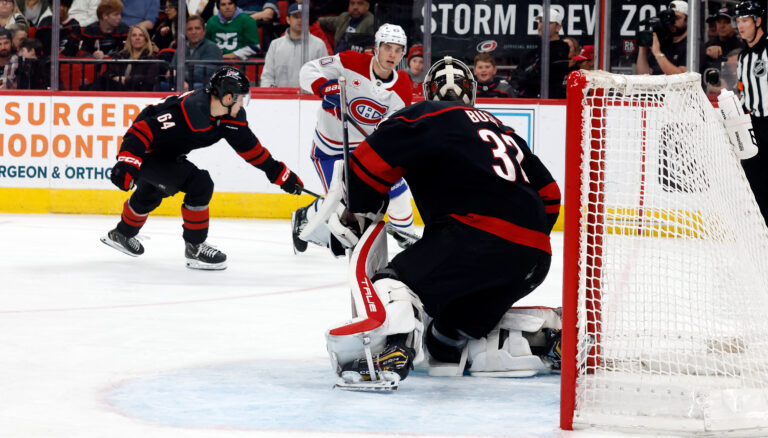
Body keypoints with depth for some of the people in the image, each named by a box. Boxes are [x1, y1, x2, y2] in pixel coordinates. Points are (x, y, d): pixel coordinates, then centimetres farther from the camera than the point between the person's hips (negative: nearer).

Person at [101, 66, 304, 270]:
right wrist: (126, 164, -42)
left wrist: (279, 173, 5)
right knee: (200, 184, -22)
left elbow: (249, 146, 4)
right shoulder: (189, 109, -36)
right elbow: (143, 129, -35)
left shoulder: (231, 116, -9)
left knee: (150, 194, 35)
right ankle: (194, 248, -8)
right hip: (144, 154, -10)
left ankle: (122, 235, 63)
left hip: (167, 154, 10)